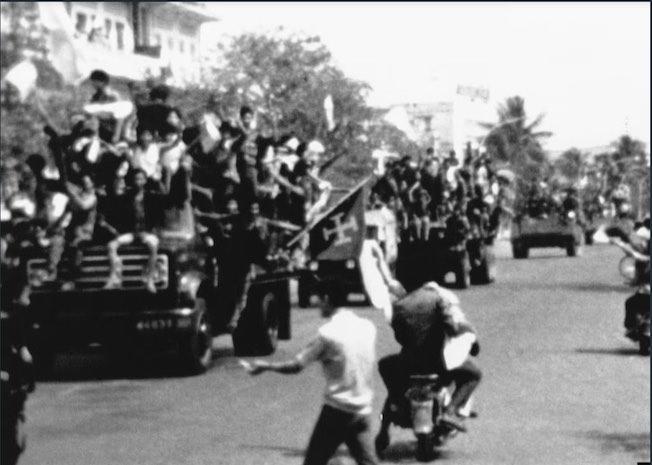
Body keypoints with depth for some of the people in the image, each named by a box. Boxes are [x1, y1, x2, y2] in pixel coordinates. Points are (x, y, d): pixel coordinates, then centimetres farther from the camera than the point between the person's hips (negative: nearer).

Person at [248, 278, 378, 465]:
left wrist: (265, 365, 8)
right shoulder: (368, 327, 3)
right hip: (363, 411, 5)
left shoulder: (328, 332, -12)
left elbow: (295, 367, -6)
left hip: (337, 410, -5)